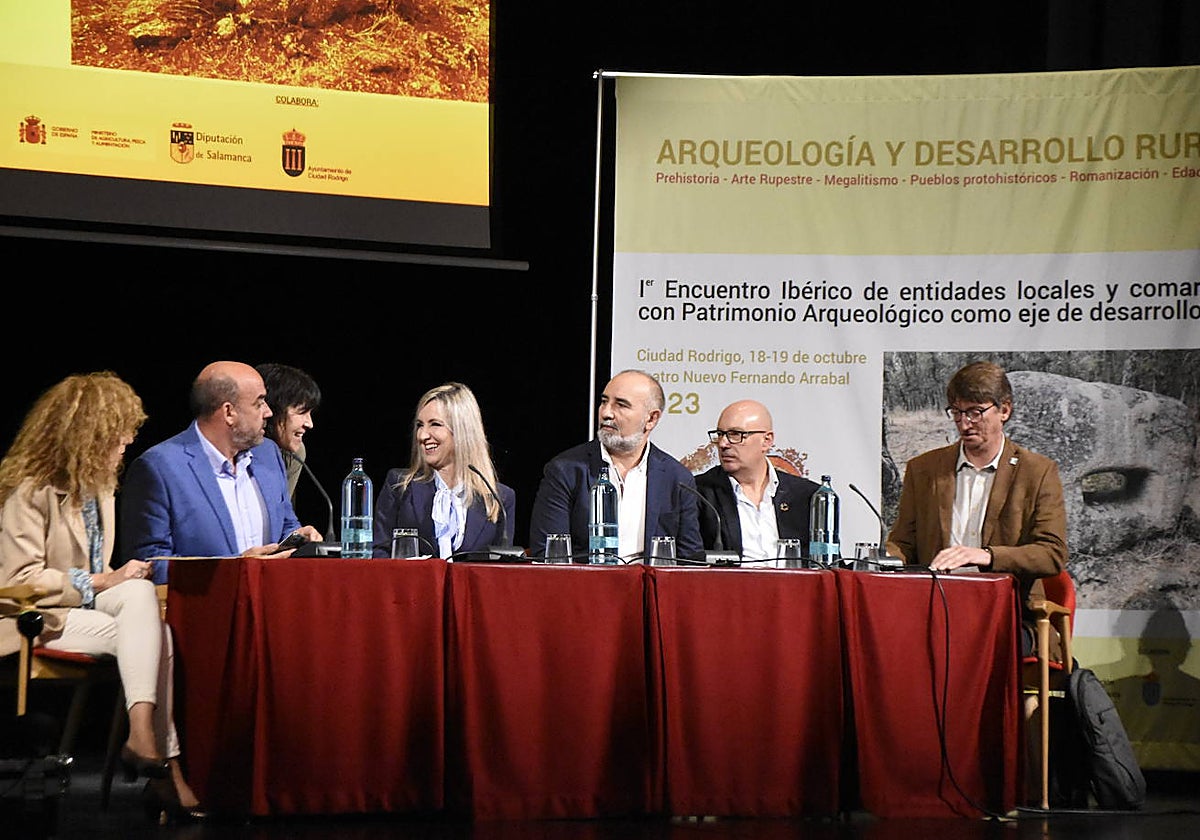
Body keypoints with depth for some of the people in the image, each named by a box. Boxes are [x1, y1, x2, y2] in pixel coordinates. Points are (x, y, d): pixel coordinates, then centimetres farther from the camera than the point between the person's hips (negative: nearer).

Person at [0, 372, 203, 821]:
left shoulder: (100, 486, 14)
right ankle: (166, 768, -32)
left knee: (142, 593, -27)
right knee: (152, 636, -27)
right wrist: (101, 582, -19)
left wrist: (126, 581, -4)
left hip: (86, 599, 7)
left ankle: (144, 736, -36)